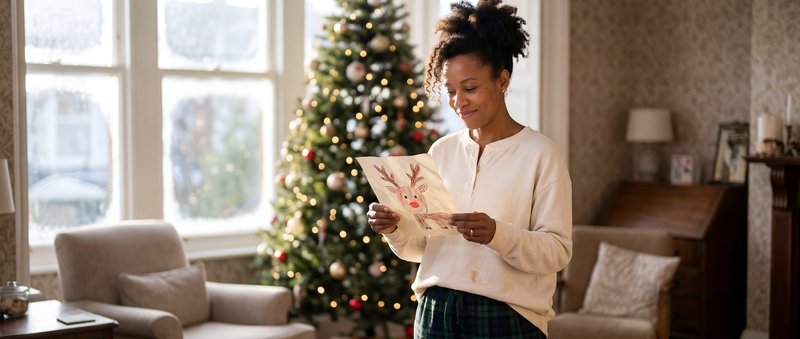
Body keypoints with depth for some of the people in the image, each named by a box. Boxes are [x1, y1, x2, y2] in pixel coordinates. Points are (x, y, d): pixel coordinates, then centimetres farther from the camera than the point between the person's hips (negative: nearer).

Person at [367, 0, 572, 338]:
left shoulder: (540, 153, -7)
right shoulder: (441, 151, 7)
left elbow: (558, 250, -12)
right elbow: (421, 245, 10)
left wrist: (498, 234, -27)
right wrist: (395, 230, -10)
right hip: (436, 311, 4)